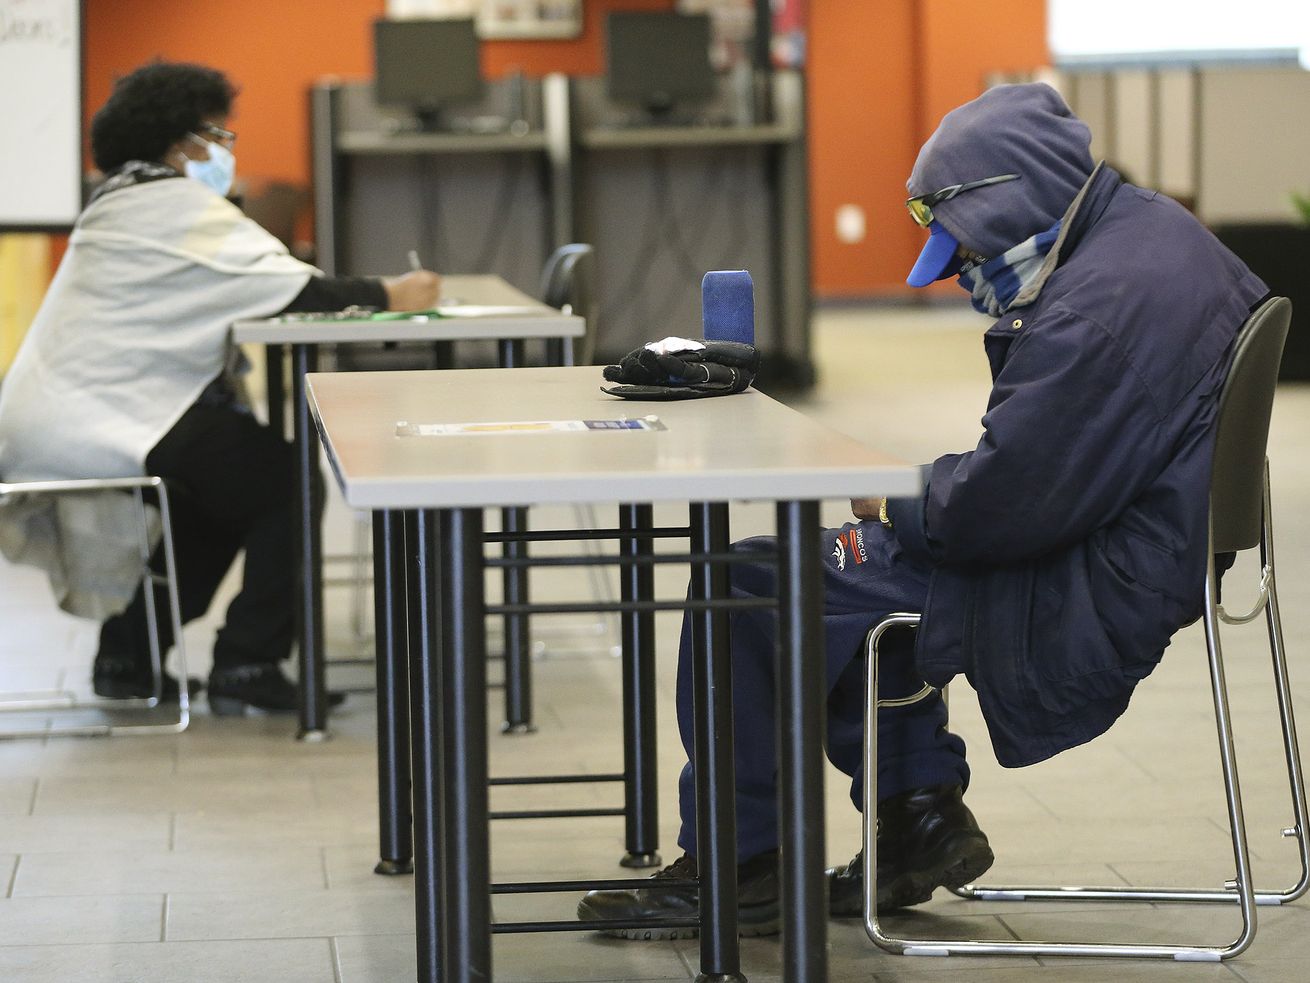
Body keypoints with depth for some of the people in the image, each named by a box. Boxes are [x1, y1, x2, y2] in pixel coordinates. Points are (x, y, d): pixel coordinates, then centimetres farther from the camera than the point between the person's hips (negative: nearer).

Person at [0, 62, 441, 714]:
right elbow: (289, 293, -18)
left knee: (222, 483, 26)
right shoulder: (177, 208, -11)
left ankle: (127, 654, 25)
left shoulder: (122, 203, 21)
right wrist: (388, 296, -9)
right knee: (289, 479, -4)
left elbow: (233, 295, 18)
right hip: (93, 431, -10)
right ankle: (246, 667, -2)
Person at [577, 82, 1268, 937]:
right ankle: (920, 811, 25)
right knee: (849, 558, 27)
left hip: (1083, 606, -11)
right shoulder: (1153, 227, 6)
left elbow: (1002, 505, -26)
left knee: (749, 592, -8)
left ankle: (738, 861, 6)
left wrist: (898, 504, -7)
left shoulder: (1102, 311, -27)